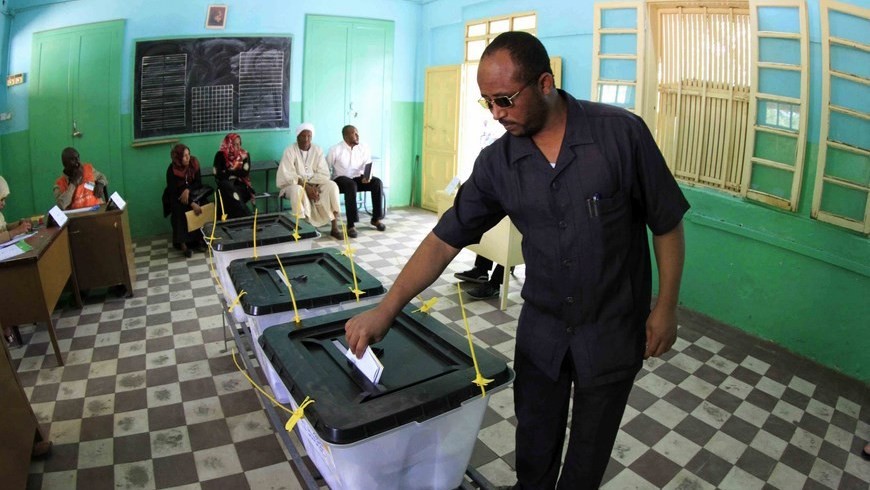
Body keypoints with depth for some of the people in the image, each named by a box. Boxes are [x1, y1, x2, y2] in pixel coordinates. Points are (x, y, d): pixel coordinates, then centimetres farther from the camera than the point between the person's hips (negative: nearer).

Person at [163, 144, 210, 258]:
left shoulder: (194, 163, -12)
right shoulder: (172, 170, -22)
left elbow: (198, 182, -7)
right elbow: (173, 192, -25)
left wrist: (188, 190, -28)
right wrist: (192, 203, -37)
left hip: (191, 192, 3)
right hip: (176, 196, -3)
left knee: (203, 204, -24)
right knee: (180, 209, -31)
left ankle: (200, 238, -16)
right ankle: (183, 243, -29)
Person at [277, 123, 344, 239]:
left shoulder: (317, 150, 2)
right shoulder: (290, 151, -8)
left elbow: (324, 173, -5)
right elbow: (288, 175, -17)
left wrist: (315, 187, -22)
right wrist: (306, 187, -26)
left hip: (314, 185, 3)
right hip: (293, 184, -3)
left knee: (332, 186, -24)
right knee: (297, 190, -38)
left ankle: (334, 227, -24)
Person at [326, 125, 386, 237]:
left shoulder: (364, 148, 2)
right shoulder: (335, 149, -8)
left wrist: (367, 176, -26)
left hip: (358, 178, 4)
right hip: (341, 179, -4)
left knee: (377, 182, -23)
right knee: (351, 185, -38)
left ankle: (376, 218, -10)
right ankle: (351, 225, -37)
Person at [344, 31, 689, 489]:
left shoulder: (621, 133, -16)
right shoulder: (496, 162, -9)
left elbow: (667, 224, -7)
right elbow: (444, 240, -9)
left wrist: (665, 307, -6)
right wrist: (385, 310, -15)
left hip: (613, 328, -2)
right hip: (541, 326, 2)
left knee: (590, 447, 18)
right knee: (534, 442, 19)